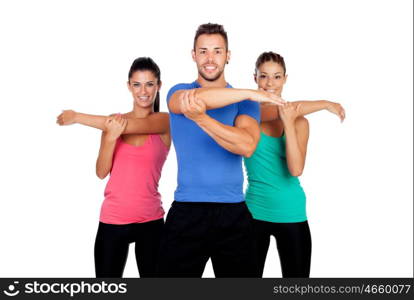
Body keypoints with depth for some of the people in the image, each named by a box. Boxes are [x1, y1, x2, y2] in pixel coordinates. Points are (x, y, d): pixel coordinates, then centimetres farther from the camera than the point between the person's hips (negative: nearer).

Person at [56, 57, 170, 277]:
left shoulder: (164, 121, -3)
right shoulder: (114, 121, 4)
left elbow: (132, 126, -23)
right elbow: (101, 172, -4)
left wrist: (77, 117, -18)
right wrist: (111, 136, -22)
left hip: (150, 220, -1)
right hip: (113, 220, 2)